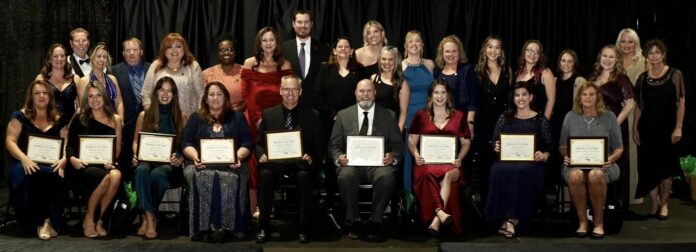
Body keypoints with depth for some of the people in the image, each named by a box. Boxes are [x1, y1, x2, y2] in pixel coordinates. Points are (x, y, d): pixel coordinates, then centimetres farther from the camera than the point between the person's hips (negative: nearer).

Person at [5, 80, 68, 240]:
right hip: (28, 164, -1)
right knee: (34, 176, -38)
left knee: (57, 176, -35)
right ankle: (43, 221, -22)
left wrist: (63, 160, -12)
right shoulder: (20, 116, 10)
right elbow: (10, 141, 1)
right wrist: (24, 158, -17)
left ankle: (47, 221, -20)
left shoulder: (58, 120, 16)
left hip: (51, 165, 2)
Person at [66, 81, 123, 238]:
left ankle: (99, 219, -16)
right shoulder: (80, 119, 9)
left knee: (116, 175, -35)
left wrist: (111, 161, -8)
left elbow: (118, 148, 12)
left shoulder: (115, 119, 15)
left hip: (106, 165, 2)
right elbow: (70, 144, 6)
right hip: (85, 166, -2)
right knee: (106, 178, -34)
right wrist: (72, 159, -15)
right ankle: (88, 220, -12)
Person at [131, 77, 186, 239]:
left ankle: (148, 216, -20)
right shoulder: (144, 115, 17)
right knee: (142, 170, -35)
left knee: (157, 174, -36)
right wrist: (136, 155, -4)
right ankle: (149, 217, -37)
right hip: (147, 159, 1)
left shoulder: (181, 117, 12)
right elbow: (136, 141, 17)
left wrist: (179, 160, -12)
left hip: (169, 162, -1)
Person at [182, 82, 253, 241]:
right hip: (202, 164, 1)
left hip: (231, 166, 0)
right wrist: (195, 156, -10)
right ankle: (204, 226, -34)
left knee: (229, 179, -36)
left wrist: (238, 156, -12)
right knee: (202, 178, -36)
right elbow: (186, 144, 11)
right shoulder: (196, 118, 22)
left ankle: (222, 226, -34)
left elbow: (247, 144, 10)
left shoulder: (238, 118, 20)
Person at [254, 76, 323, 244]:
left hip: (300, 163, -1)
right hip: (274, 162, 1)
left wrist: (311, 157, -12)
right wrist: (262, 154, -8)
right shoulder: (268, 114, 14)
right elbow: (259, 143, 14)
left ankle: (303, 227, -22)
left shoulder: (312, 115, 11)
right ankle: (263, 226, -21)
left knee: (304, 176, -35)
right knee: (265, 174, -32)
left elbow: (319, 146, 9)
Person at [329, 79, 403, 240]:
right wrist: (338, 157, -10)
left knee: (386, 177, -34)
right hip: (351, 163, 0)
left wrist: (393, 156, -11)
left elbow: (398, 144, 11)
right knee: (345, 176, -34)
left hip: (378, 163, 0)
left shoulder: (388, 116, 14)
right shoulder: (343, 115, 15)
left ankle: (375, 221, -16)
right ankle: (355, 221, -16)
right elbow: (334, 145, 12)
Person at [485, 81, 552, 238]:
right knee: (498, 170, -35)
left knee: (521, 172, -38)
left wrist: (543, 155, -11)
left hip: (531, 163, -1)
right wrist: (496, 148, -5)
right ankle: (511, 220, -31)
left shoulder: (541, 120, 14)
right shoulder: (505, 118, 20)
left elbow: (549, 147, 9)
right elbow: (494, 143, 17)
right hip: (506, 160, 2)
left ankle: (511, 220, -33)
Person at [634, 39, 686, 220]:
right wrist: (635, 128, 4)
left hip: (666, 127, -3)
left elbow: (681, 103, -4)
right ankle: (655, 203, 16)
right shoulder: (643, 78, 6)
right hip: (647, 128, 3)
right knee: (648, 166, 3)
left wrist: (678, 128, -11)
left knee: (665, 166, 3)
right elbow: (638, 105, 9)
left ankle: (664, 204, 17)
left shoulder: (675, 75, -3)